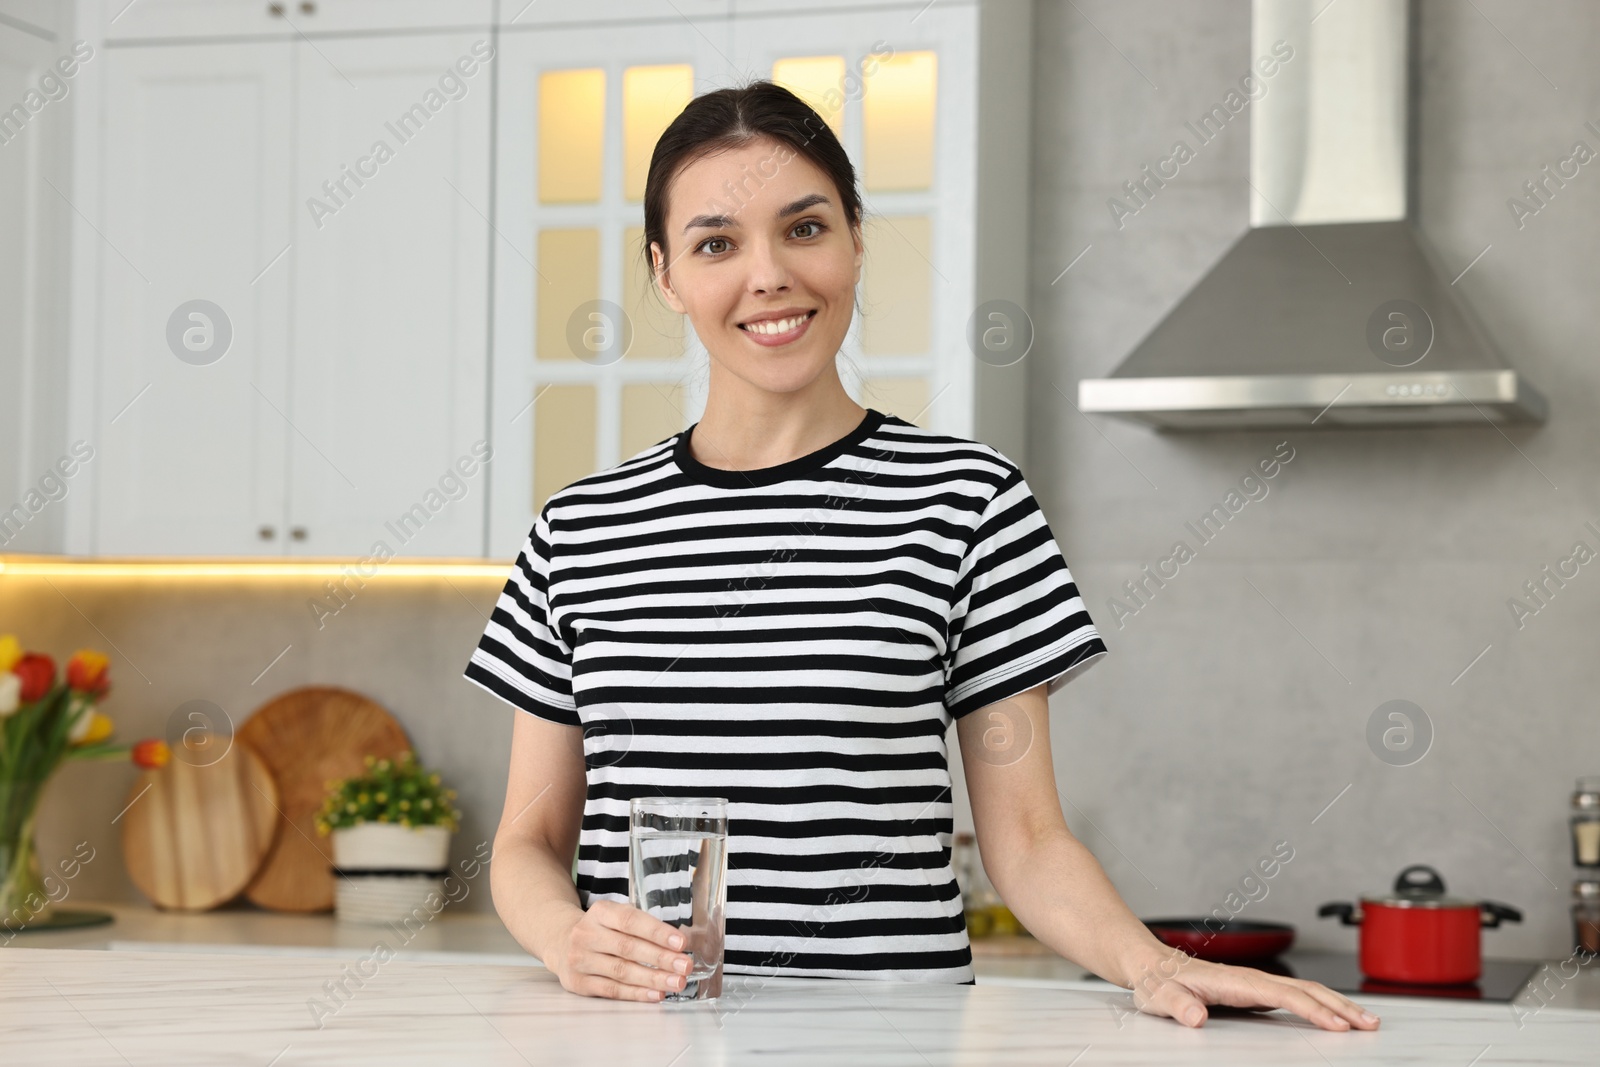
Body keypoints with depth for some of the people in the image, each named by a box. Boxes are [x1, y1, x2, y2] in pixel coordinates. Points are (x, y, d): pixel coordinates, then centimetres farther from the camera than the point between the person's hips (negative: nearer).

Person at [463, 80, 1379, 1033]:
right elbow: (530, 842, 13)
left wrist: (1148, 963, -15)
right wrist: (568, 938, -8)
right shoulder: (583, 529, 9)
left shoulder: (968, 500, 3)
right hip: (638, 1034, 2)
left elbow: (1025, 837, 3)